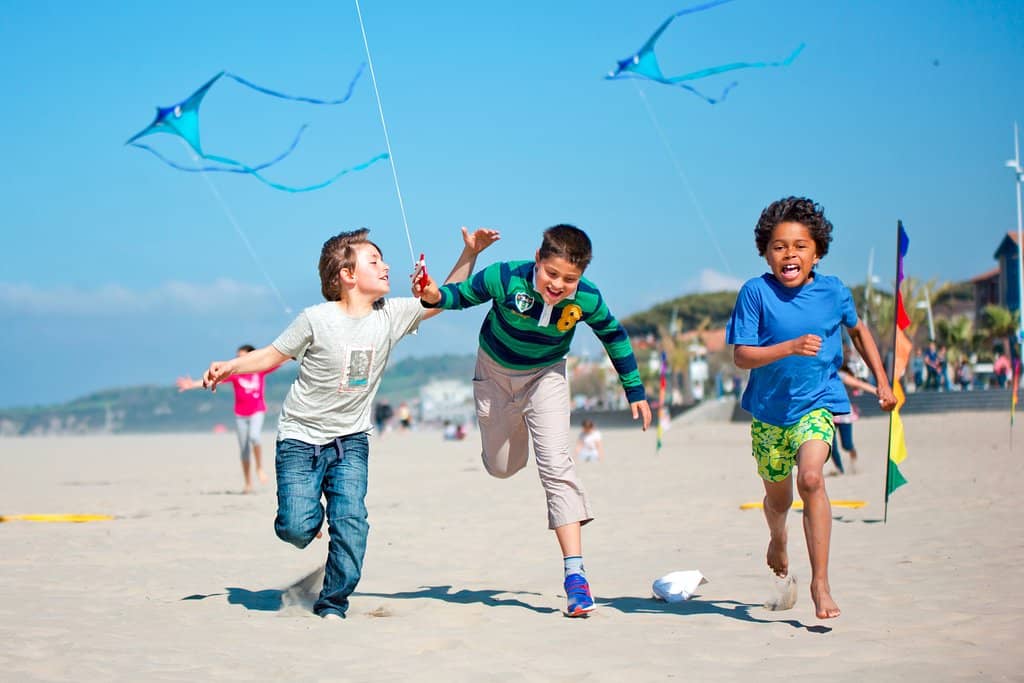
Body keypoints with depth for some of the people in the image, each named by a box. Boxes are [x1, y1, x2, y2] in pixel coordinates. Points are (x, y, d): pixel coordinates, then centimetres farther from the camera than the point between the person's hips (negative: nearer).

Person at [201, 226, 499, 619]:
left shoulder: (391, 315, -1)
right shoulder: (317, 319, -12)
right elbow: (273, 355, -3)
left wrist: (470, 253, -1)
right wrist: (229, 367, -17)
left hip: (350, 440, 3)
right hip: (300, 436, -3)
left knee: (351, 523, -14)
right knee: (296, 529, -15)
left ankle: (333, 604, 2)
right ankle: (309, 511, 22)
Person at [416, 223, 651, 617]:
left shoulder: (587, 300, -26)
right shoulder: (504, 279, -32)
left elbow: (613, 336, -6)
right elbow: (462, 295, -14)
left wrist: (635, 390, 1)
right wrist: (436, 297, -37)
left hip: (545, 376, -1)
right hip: (496, 373, 1)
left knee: (555, 465, -17)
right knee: (502, 468, 15)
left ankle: (574, 571, -20)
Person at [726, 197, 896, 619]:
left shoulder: (833, 292, -6)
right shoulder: (756, 292, -14)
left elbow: (857, 330, 15)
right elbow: (741, 356, -17)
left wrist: (882, 380, 14)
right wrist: (791, 348, -30)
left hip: (817, 404, -1)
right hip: (768, 410, 1)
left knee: (810, 478, -25)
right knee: (777, 494, 17)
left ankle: (820, 582, -19)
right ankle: (777, 542, 54)